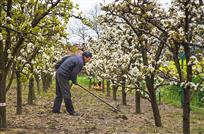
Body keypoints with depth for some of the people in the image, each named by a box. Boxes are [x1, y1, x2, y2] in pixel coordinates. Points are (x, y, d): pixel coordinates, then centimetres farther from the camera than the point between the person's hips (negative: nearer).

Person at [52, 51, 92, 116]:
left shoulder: (77, 56, 14)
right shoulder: (80, 62, -16)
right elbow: (74, 73, -15)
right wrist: (74, 81, 4)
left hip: (59, 73, 10)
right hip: (63, 76, -10)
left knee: (59, 93, 15)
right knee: (66, 94, -5)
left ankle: (55, 109, 19)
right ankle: (71, 111, -1)